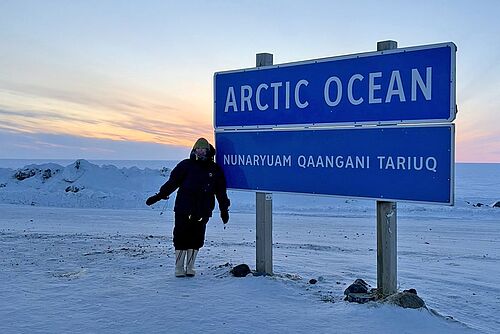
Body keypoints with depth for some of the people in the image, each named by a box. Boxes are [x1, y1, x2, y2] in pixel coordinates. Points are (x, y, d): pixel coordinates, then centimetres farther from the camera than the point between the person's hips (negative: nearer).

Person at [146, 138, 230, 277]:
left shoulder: (215, 169, 9)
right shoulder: (186, 165, 2)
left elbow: (221, 191, 15)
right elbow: (172, 182, 4)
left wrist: (224, 209, 16)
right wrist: (159, 196, 0)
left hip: (202, 213, 2)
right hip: (183, 210, -2)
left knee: (196, 239, 6)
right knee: (181, 238, 0)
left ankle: (190, 267, 19)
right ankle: (179, 267, 12)